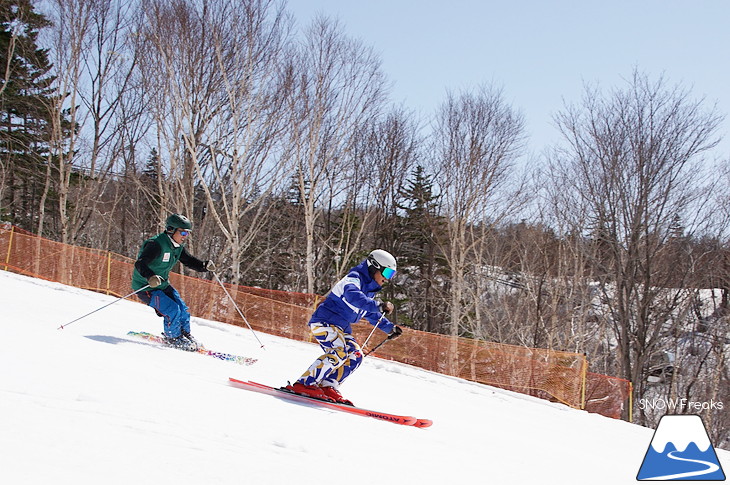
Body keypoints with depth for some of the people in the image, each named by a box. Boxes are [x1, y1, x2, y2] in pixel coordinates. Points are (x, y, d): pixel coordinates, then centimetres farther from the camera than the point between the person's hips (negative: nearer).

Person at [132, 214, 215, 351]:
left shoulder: (178, 247, 0)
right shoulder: (156, 244, -27)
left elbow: (189, 261, 10)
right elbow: (140, 264, -35)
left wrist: (204, 266, -11)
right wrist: (150, 277, -54)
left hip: (163, 285, 8)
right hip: (145, 287, -8)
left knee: (183, 310, 0)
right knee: (173, 310, -19)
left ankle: (185, 335, 24)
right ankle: (173, 337, 5)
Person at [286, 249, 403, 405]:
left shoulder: (369, 290, 18)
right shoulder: (354, 278, -12)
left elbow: (372, 315, 33)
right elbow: (353, 296, -36)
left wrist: (389, 328, 26)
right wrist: (377, 306, -43)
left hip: (341, 328, 10)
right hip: (324, 321, -10)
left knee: (355, 355, -5)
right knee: (339, 352, -27)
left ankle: (328, 387, -6)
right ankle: (304, 384, -26)